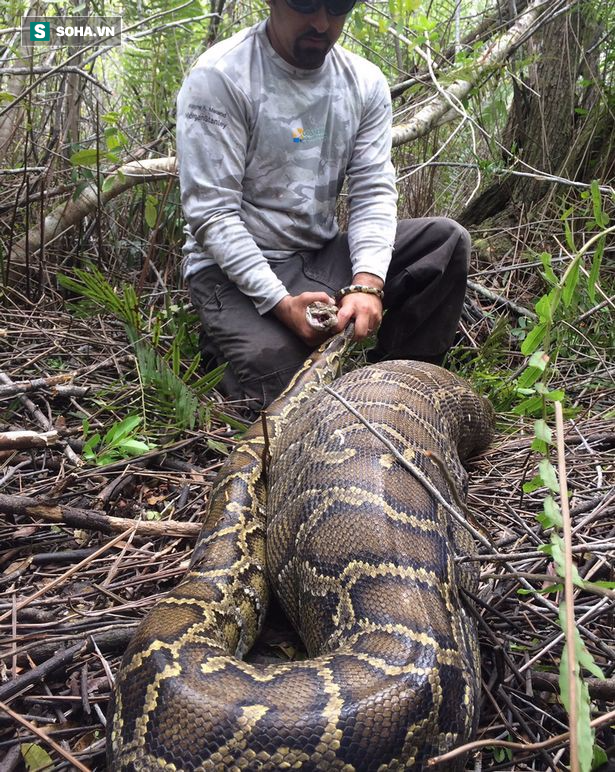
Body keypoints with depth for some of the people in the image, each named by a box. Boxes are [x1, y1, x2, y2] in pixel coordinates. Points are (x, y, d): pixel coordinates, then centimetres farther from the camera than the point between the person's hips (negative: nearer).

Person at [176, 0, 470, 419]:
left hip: (323, 255, 6)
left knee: (447, 240, -9)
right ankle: (224, 342, 8)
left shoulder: (366, 82, 2)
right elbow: (211, 213, -18)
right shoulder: (219, 76, -13)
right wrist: (281, 302, -27)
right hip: (235, 266, -5)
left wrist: (367, 284, -23)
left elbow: (374, 194, -4)